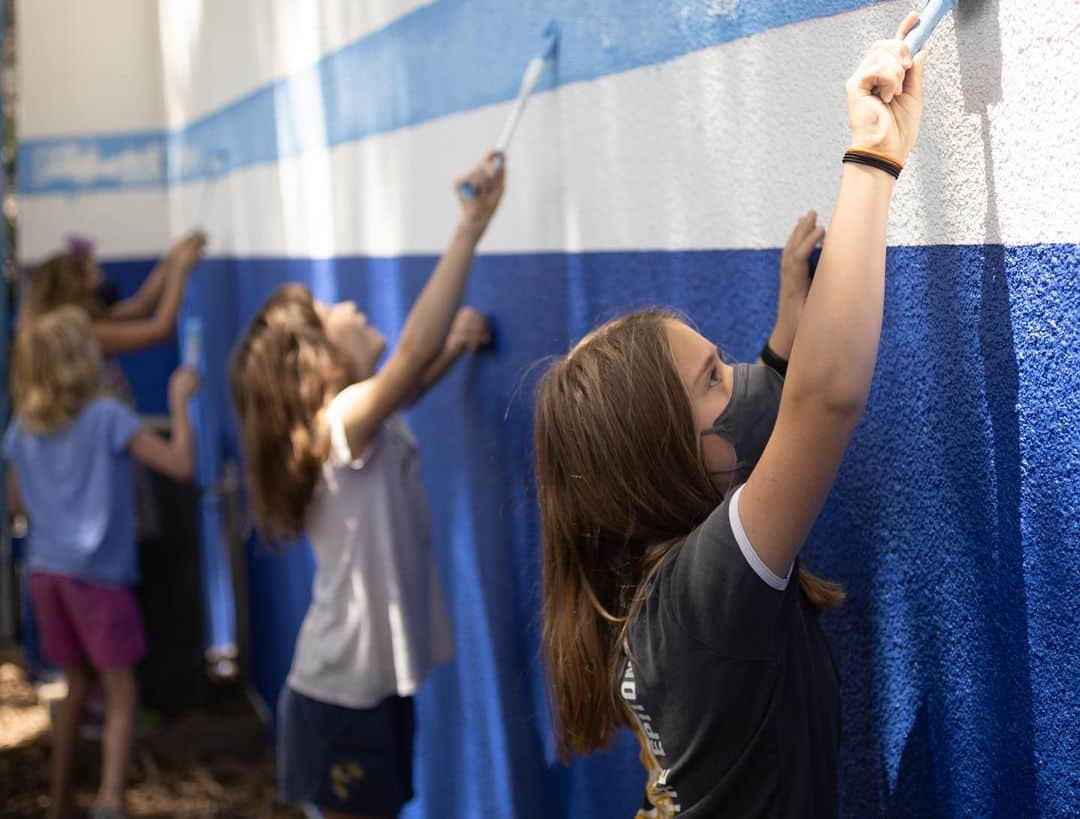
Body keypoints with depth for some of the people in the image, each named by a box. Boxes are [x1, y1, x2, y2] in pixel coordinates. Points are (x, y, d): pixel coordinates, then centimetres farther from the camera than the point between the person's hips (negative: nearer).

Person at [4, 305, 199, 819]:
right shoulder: (108, 417, -12)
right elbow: (179, 465, -15)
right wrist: (179, 400, -4)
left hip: (46, 571, 6)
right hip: (97, 574, -6)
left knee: (77, 686, 20)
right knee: (122, 694, -1)